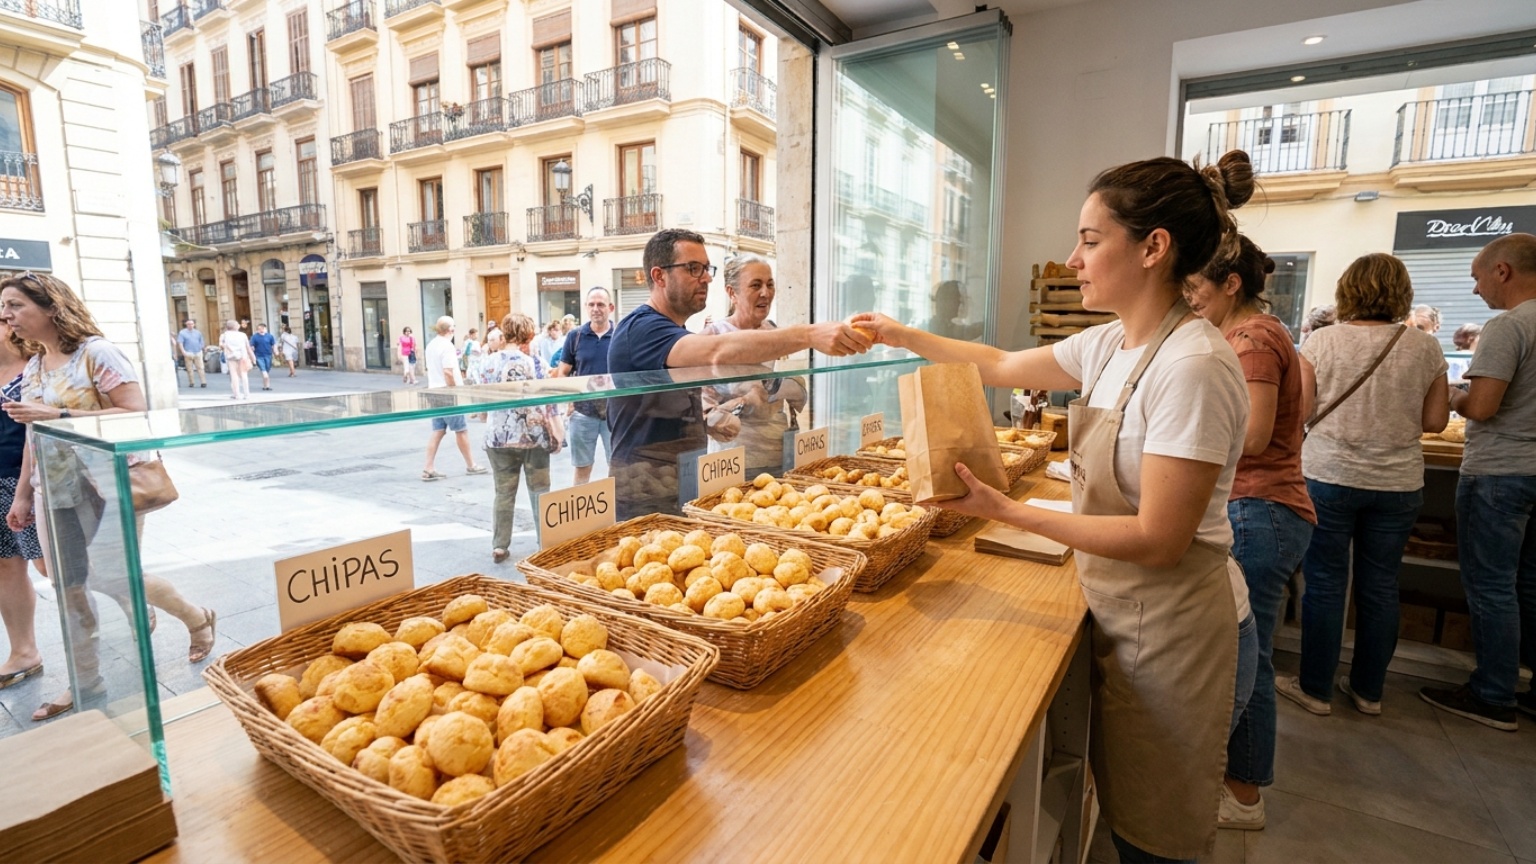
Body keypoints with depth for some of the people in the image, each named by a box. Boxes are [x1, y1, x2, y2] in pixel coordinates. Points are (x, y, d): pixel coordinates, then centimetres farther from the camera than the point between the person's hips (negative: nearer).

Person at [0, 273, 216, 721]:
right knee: (68, 587, 9)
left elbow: (135, 413, -19)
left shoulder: (97, 353, -12)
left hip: (106, 488, -7)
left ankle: (197, 618, 23)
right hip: (56, 494, 7)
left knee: (114, 577, -2)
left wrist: (58, 414, -22)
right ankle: (86, 681, 21)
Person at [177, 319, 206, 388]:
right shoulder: (182, 332, 2)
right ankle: (191, 383, 8)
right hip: (188, 353, -2)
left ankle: (203, 382, -8)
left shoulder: (198, 332, 13)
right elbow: (180, 342, -4)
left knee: (200, 368, -4)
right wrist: (183, 351, -15)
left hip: (198, 353, 2)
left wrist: (201, 350, 14)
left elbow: (201, 342, 19)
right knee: (189, 369, 1)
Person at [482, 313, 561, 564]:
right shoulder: (534, 363, -9)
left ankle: (499, 546, 14)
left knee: (503, 493, 11)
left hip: (498, 437, 3)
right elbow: (547, 402, -8)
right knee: (540, 491, 10)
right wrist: (556, 435, -1)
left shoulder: (490, 362, 0)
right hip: (532, 437, -2)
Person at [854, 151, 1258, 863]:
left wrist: (1007, 511, -26)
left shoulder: (1192, 367, -25)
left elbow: (1159, 540, -25)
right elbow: (1003, 365, 15)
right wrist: (899, 335, 15)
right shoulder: (1110, 345, 1)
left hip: (1168, 621, -7)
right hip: (1121, 609, 8)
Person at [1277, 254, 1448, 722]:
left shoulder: (1321, 342, -9)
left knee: (1325, 583, 6)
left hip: (1329, 477, -3)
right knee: (1380, 587, 13)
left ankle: (1316, 688, 17)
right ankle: (1368, 690, 28)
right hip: (1397, 484, 3)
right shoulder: (1425, 347, -2)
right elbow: (1435, 420, 3)